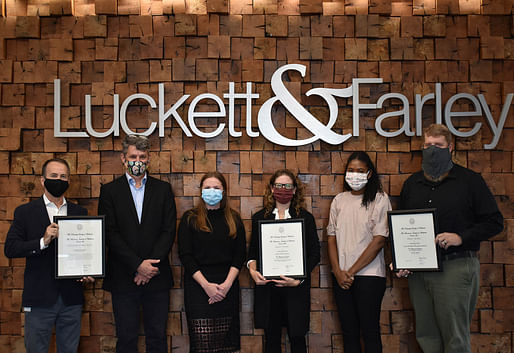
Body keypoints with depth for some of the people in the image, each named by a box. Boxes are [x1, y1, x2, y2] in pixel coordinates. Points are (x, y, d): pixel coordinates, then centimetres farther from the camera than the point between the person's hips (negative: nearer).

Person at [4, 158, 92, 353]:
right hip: (39, 298, -2)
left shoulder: (80, 212, 10)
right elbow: (10, 249, -6)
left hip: (71, 299, 2)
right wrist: (43, 241, -20)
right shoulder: (25, 212, 2)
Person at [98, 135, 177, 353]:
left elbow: (169, 231, 1)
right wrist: (138, 265, -14)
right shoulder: (110, 191, 4)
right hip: (123, 278, -1)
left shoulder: (163, 189, 8)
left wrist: (151, 265, -11)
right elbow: (110, 234, -5)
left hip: (156, 277, 1)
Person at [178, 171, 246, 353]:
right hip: (198, 286, -2)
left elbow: (240, 254, 6)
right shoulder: (190, 218, 4)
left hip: (227, 286, 2)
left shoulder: (233, 219, 11)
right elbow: (185, 254, -3)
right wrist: (206, 285, -12)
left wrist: (227, 284, -8)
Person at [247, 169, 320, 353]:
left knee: (297, 337, 4)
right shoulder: (259, 218, 10)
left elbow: (314, 253, 1)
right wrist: (253, 271, -8)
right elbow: (252, 251, 12)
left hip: (296, 288, -1)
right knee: (271, 338, 7)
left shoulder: (305, 218, 4)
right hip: (267, 287, 1)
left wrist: (298, 279, -11)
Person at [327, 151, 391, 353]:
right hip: (341, 276, 4)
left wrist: (351, 271, -9)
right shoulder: (339, 200, 10)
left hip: (369, 275, -4)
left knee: (370, 331, 1)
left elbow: (379, 240, -10)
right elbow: (331, 238, 9)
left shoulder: (380, 200, -4)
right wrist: (338, 272, -3)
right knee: (348, 331, 11)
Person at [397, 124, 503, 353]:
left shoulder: (469, 180, 1)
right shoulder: (412, 184, 14)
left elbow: (494, 222, -1)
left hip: (455, 267, -4)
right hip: (418, 270, 5)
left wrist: (460, 237, -15)